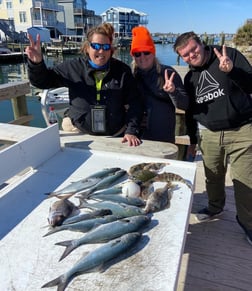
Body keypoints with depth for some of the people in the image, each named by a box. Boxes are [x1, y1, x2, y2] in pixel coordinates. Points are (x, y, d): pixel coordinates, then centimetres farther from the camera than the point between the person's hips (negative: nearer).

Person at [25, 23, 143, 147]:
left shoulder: (123, 71, -6)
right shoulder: (73, 67, -5)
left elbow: (134, 104, -6)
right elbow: (42, 81, 1)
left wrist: (131, 131, -16)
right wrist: (37, 63, -20)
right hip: (79, 133, 1)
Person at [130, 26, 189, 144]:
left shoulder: (167, 73, -3)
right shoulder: (130, 75, 4)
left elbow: (184, 105, -6)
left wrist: (173, 91, -25)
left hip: (164, 136, -2)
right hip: (137, 136, 2)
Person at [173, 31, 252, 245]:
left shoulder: (230, 55, -2)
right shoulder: (190, 78, 11)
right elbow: (190, 111, 17)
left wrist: (232, 71, -25)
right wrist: (192, 140, 19)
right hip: (209, 134, 4)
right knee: (213, 177, 13)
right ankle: (215, 207, 39)